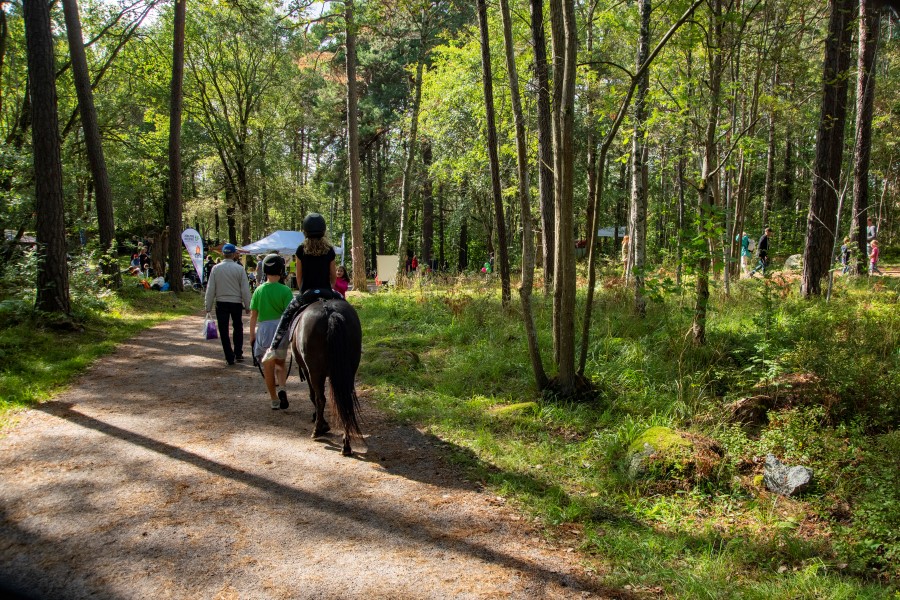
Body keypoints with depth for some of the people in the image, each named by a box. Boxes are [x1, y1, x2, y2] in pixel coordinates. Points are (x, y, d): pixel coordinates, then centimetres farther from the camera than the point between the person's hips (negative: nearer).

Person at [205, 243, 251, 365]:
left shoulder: (216, 268, -5)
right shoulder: (239, 268, -8)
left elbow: (210, 289, -3)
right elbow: (245, 289, -6)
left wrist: (208, 307, 5)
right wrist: (247, 306, 3)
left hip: (221, 303, 0)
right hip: (236, 302, 0)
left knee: (223, 330, 8)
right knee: (238, 328, 20)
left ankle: (230, 357, 9)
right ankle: (238, 354, 19)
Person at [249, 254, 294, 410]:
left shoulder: (259, 290, 1)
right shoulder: (285, 290, -7)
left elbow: (253, 315, 3)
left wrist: (252, 334, 12)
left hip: (264, 329, 1)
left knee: (268, 367, 12)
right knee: (280, 363, 19)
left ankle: (274, 400, 17)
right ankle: (281, 388, -7)